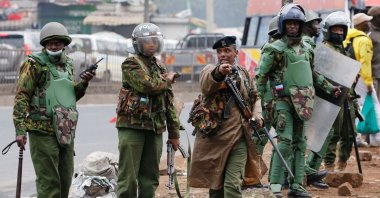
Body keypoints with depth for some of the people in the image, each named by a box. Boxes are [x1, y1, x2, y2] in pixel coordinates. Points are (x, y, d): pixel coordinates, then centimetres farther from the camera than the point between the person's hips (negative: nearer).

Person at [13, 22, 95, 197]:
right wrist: (20, 129, -18)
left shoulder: (67, 64, 16)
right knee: (48, 180, -8)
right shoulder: (34, 64, -5)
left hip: (66, 130, 7)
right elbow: (21, 97, -10)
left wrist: (83, 84, 6)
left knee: (65, 178, 11)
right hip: (43, 130, -7)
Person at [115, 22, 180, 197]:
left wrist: (174, 133, 16)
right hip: (132, 126, -6)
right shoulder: (131, 64, -4)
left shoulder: (160, 68, 17)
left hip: (155, 128, 6)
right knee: (128, 177, -8)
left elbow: (169, 102, 18)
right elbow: (148, 85, -20)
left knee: (150, 178, 8)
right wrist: (167, 80, 0)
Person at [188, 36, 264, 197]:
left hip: (239, 137, 1)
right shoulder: (210, 70, 1)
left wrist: (257, 115, 3)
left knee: (233, 184, -9)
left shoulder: (244, 73, 13)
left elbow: (255, 97, 25)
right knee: (215, 184, 9)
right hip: (215, 135, -1)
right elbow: (206, 86, -23)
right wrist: (218, 73, -45)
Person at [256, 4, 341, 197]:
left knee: (300, 143, 8)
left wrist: (330, 88, 21)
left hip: (302, 102, 6)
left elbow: (312, 74, 25)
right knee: (285, 142, -14)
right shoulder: (274, 49, -6)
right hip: (283, 101, -6)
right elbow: (261, 77, -6)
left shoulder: (307, 49, 12)